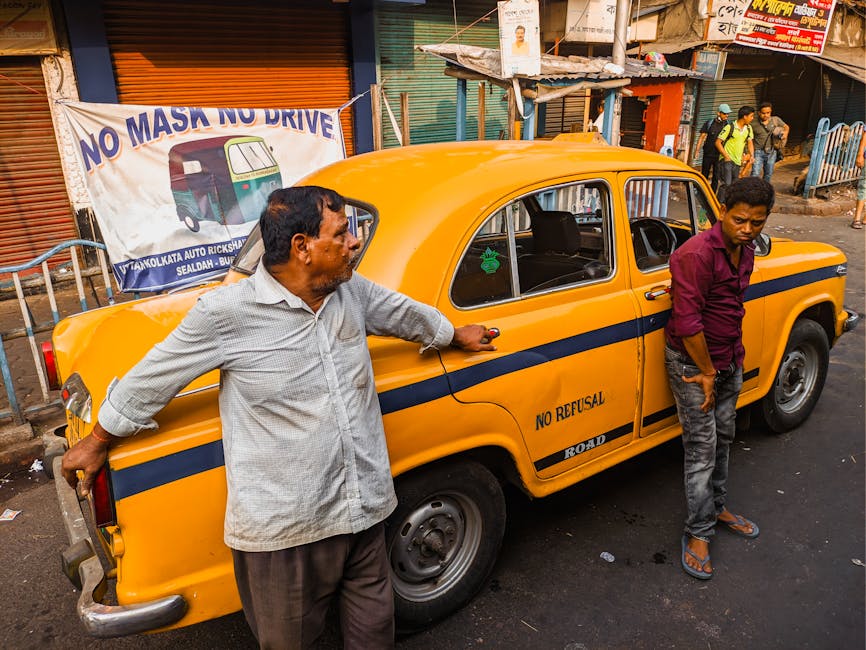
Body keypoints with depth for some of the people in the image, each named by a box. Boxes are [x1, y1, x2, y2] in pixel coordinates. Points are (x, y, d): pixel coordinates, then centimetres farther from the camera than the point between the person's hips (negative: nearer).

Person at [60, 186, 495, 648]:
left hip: (365, 511, 5)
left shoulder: (352, 290, -1)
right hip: (283, 530, -4)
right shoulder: (226, 311, -16)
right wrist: (97, 443, 11)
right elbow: (150, 380, -3)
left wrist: (455, 335, 34)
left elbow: (403, 311, 19)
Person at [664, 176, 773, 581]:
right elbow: (687, 322, -26)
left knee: (722, 440, 20)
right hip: (691, 362, -8)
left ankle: (717, 508, 39)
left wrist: (734, 358, 8)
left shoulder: (744, 251, 4)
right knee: (702, 448, -2)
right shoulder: (697, 254, -25)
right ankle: (698, 533, 12)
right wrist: (707, 372, -18)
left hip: (728, 362, 8)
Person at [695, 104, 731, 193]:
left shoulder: (728, 124, 1)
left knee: (716, 176, 3)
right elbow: (702, 137, 2)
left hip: (719, 155, 0)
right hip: (708, 153, 0)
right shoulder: (709, 123, -1)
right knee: (704, 175, 8)